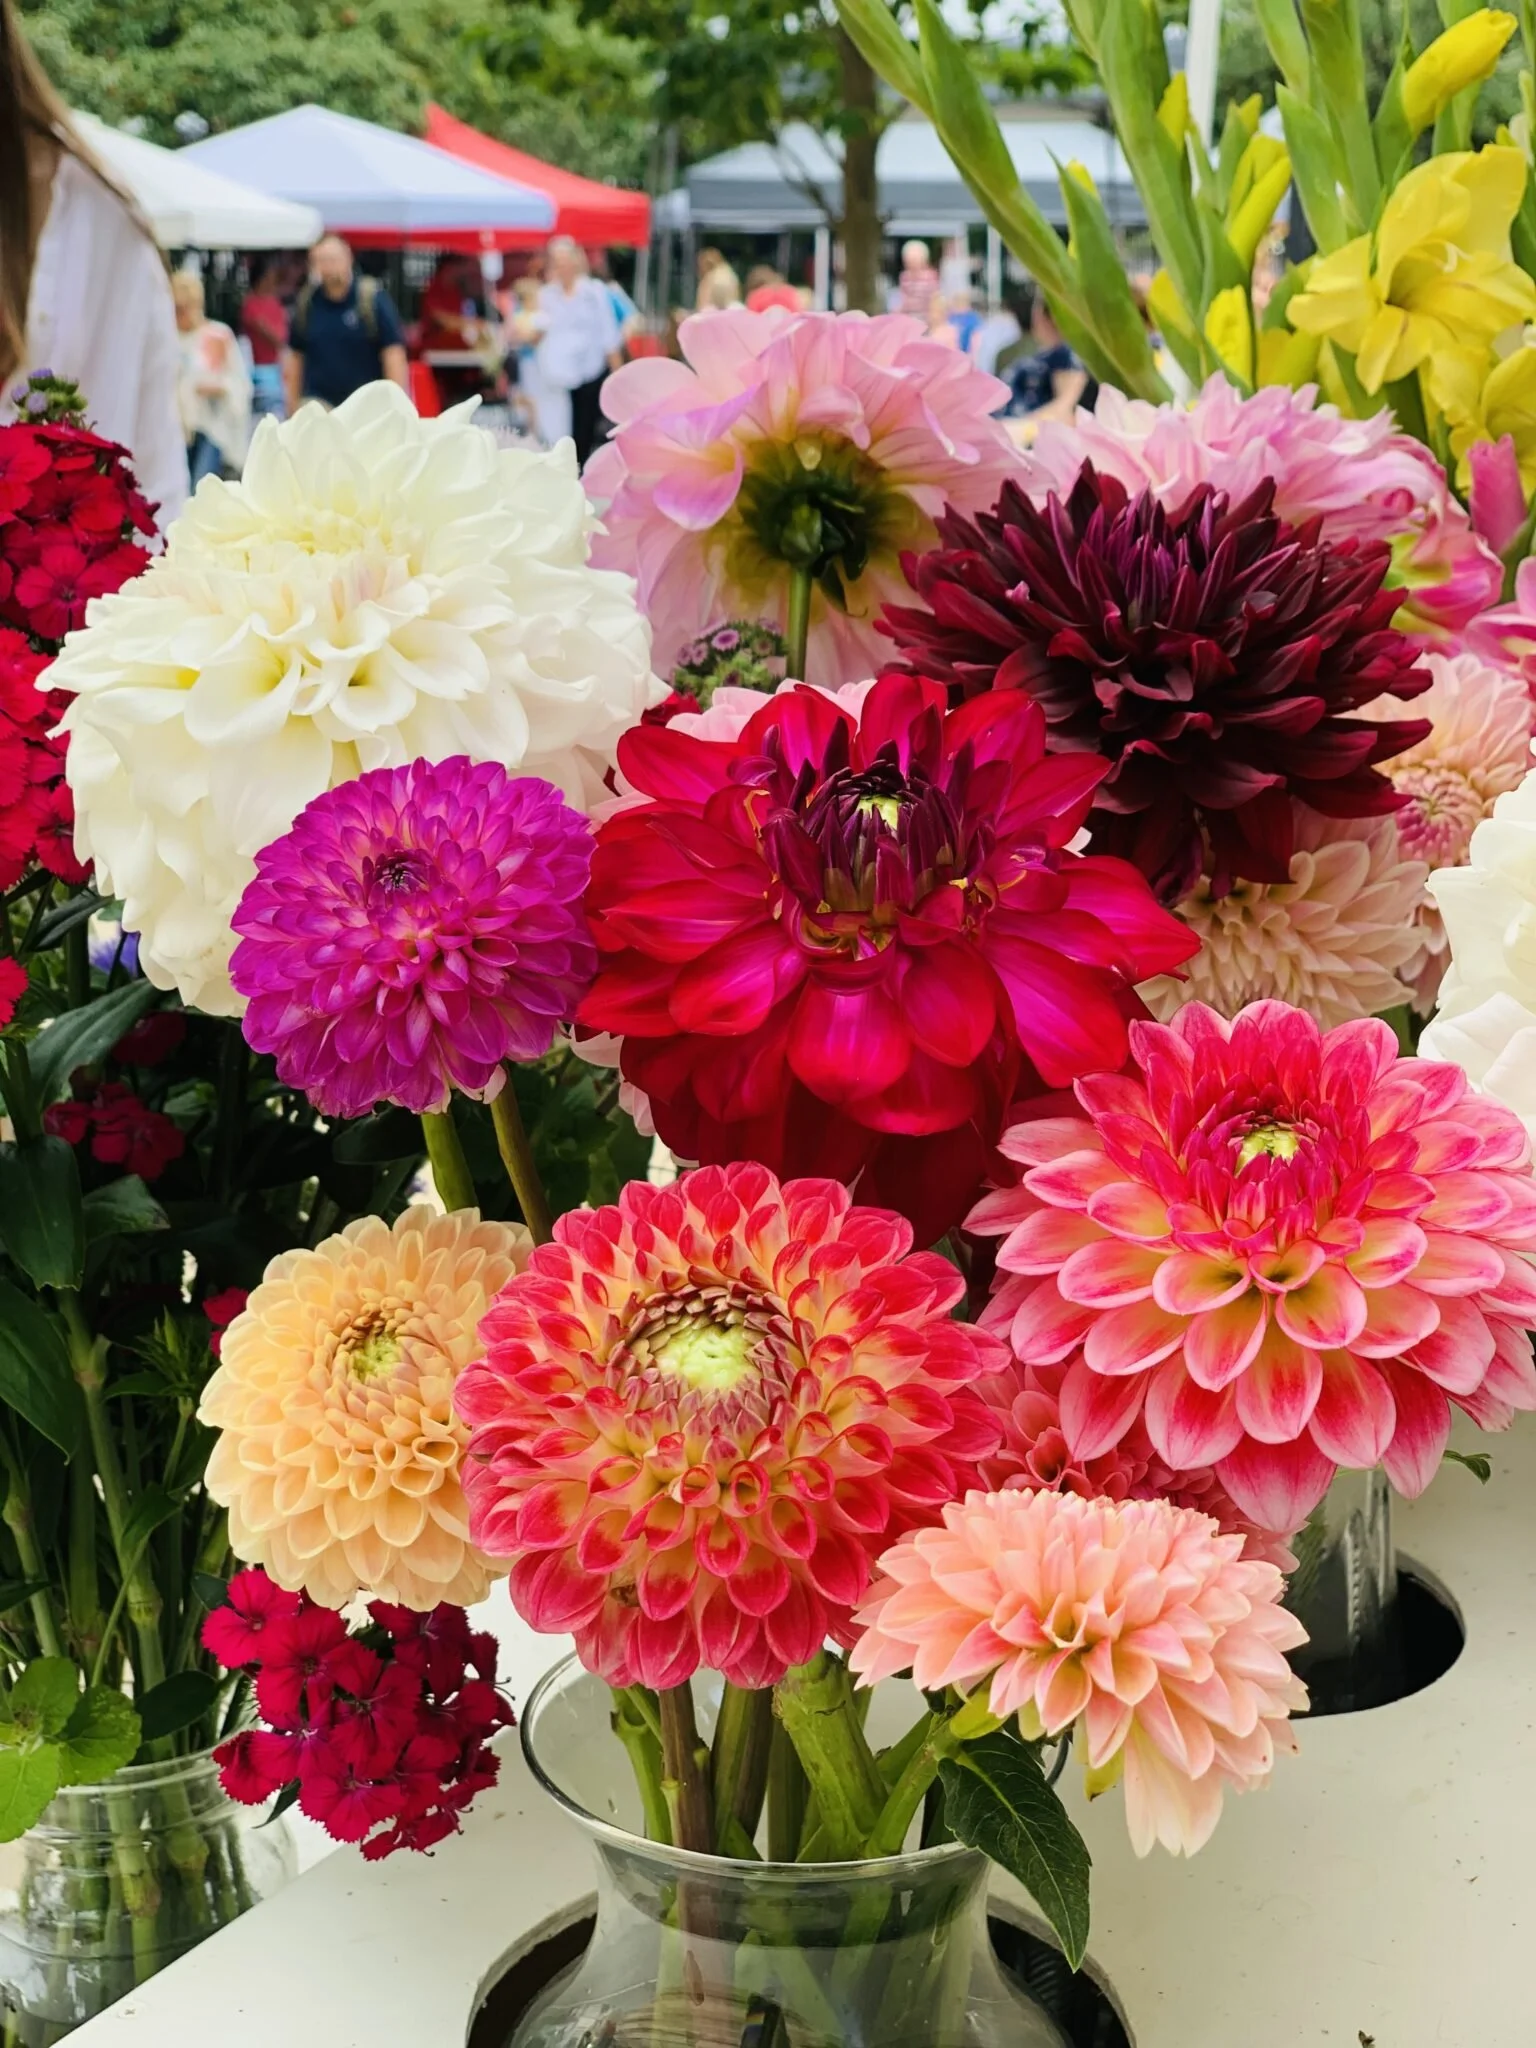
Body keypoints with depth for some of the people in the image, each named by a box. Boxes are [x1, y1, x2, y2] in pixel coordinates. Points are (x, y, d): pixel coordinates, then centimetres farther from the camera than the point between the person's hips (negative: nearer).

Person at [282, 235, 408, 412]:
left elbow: (393, 352, -5)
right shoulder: (305, 303, 5)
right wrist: (293, 404, 13)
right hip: (317, 404, 2)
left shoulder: (373, 298, -4)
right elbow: (295, 356, 15)